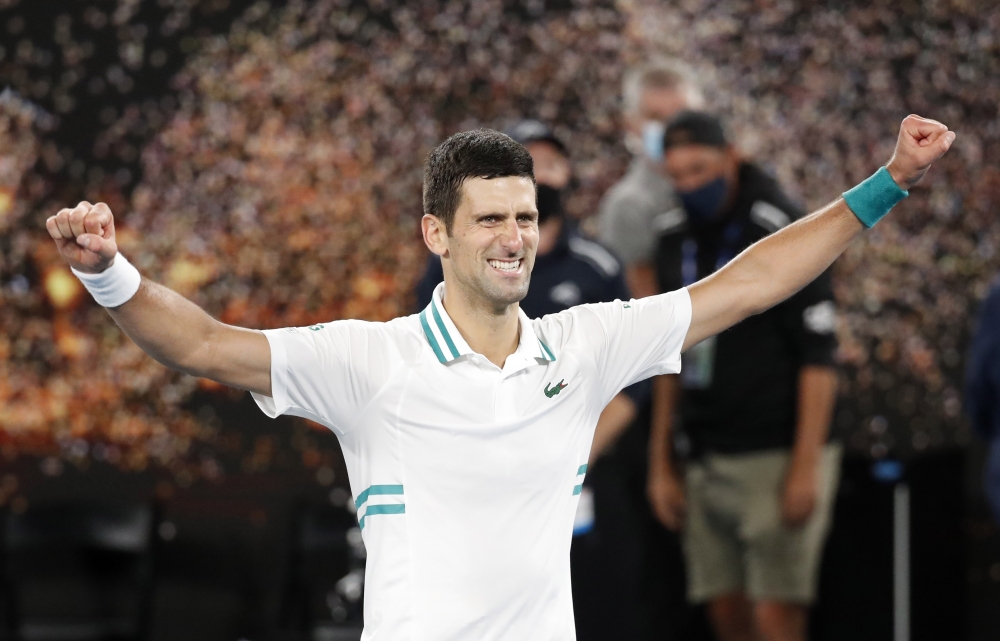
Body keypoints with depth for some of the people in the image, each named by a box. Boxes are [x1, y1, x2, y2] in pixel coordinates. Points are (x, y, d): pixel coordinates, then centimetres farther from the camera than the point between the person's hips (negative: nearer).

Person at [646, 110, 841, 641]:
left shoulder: (783, 231, -9)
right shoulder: (675, 238, 11)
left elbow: (818, 359, -12)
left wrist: (805, 467, -17)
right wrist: (661, 465, 13)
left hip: (776, 456, -6)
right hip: (707, 461, 6)